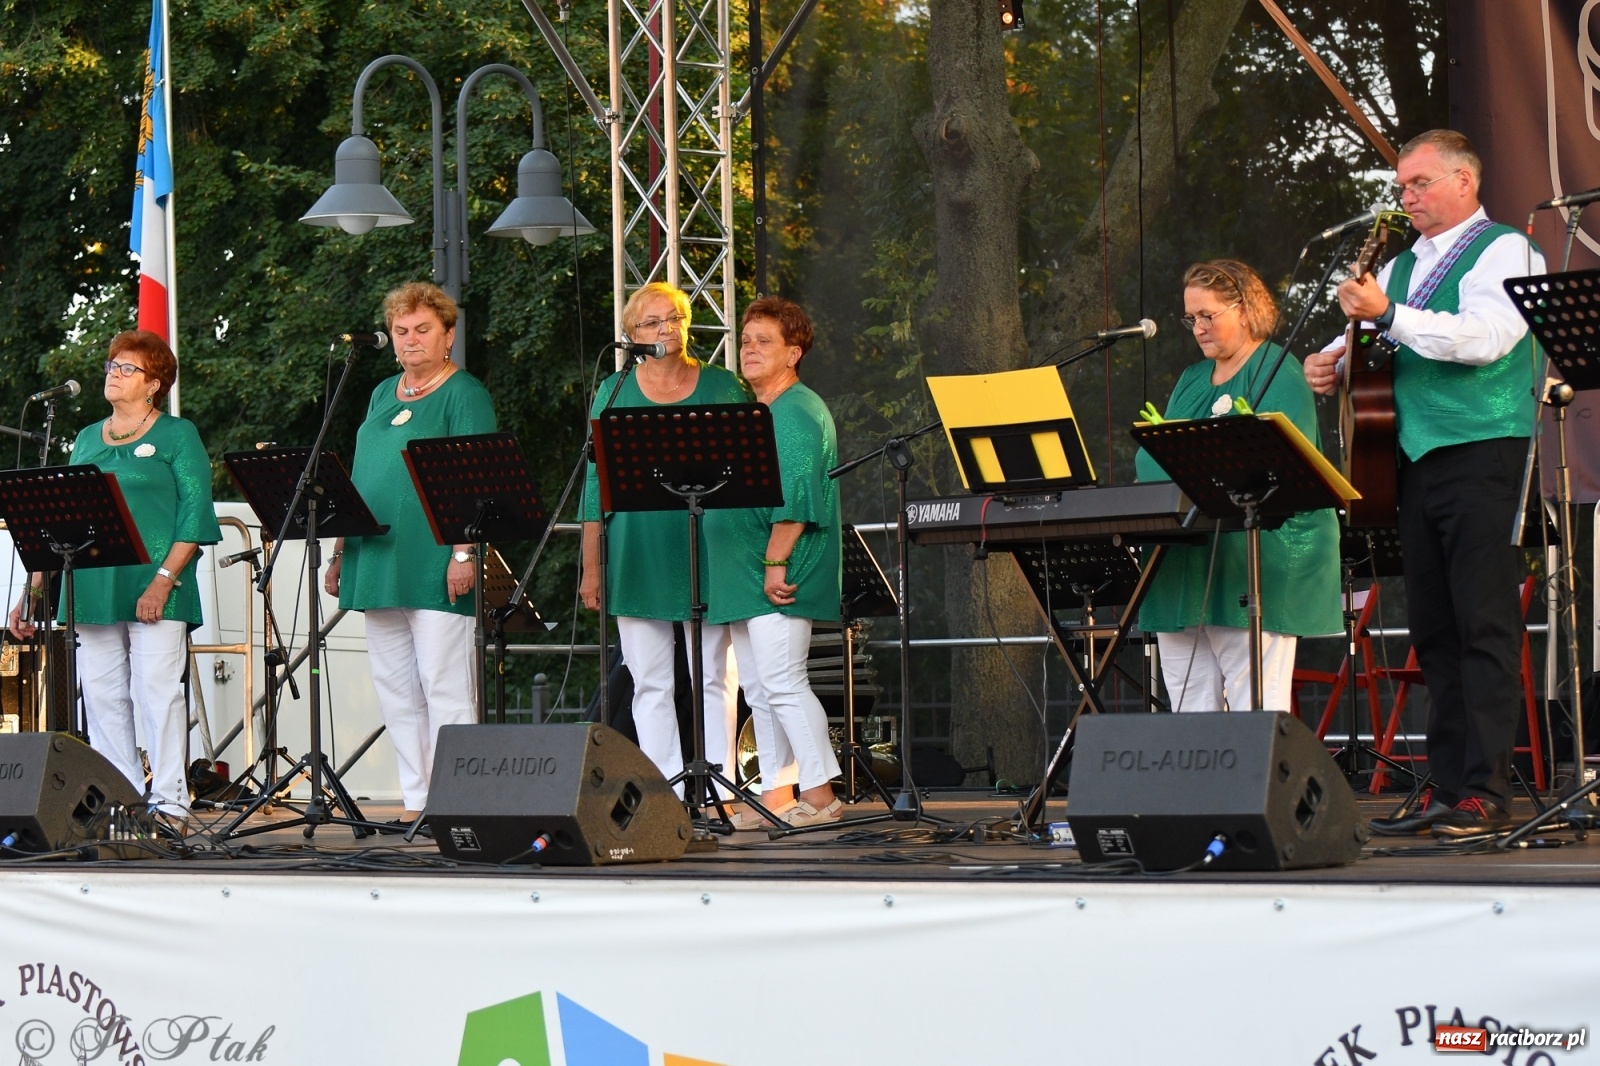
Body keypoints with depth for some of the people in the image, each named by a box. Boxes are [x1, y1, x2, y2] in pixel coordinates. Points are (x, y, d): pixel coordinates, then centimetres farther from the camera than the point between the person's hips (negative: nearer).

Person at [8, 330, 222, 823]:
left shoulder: (176, 434, 3)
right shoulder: (86, 440, 20)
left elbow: (195, 513, -6)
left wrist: (164, 579, -17)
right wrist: (35, 585, 10)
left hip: (152, 587, -6)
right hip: (93, 590, 6)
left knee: (157, 691, -9)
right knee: (102, 697, 3)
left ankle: (169, 803, -7)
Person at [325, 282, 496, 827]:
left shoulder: (464, 394, -2)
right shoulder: (383, 394, 20)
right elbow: (358, 479, 22)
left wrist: (464, 551, -19)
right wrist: (340, 553, 17)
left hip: (435, 566, -8)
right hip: (379, 565, 8)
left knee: (444, 688, -7)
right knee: (394, 688, 7)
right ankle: (414, 801, 12)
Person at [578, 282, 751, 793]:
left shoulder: (722, 386, 8)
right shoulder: (614, 393, 9)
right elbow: (597, 484, 9)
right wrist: (591, 567, 4)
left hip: (706, 551, -1)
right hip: (638, 555, 1)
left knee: (711, 680, 0)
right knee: (650, 685, 1)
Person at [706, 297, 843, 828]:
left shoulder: (798, 411, -10)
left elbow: (796, 496, -18)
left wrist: (775, 563, -21)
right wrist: (751, 569, 18)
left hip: (781, 579, -10)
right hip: (745, 576, 10)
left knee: (782, 683, -13)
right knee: (758, 689, 9)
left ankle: (820, 795, -11)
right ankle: (776, 795, 12)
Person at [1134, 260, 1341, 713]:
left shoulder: (1278, 374, -1)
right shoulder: (1191, 381, 24)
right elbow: (1151, 460, 19)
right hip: (1185, 570, 8)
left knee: (1256, 708, -10)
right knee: (1191, 710, 4)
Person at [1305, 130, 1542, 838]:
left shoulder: (1503, 250, -2)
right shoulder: (1405, 265, 20)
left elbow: (1484, 338, -19)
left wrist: (1388, 314, -22)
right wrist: (1330, 362, 9)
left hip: (1482, 453, -8)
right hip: (1415, 458, 8)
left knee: (1484, 626, -10)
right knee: (1434, 630, 7)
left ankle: (1485, 792, -12)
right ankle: (1445, 791, 9)